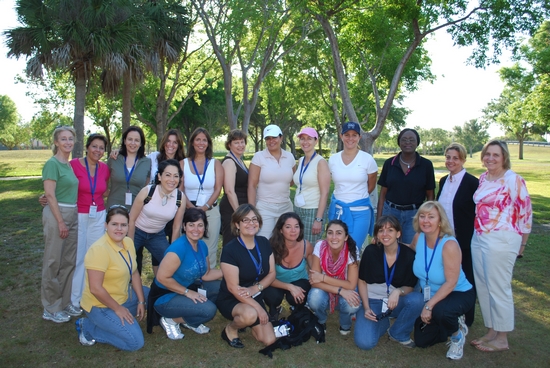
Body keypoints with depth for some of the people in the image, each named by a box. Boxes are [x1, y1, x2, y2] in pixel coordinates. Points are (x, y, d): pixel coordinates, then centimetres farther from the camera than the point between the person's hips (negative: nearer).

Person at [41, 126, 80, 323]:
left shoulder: (69, 164, 12)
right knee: (53, 262, 2)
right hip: (56, 214, -8)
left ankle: (65, 302, 26)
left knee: (69, 261, 14)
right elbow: (50, 194, -16)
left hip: (72, 214, 8)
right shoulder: (52, 163, -11)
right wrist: (60, 221, -18)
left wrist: (70, 219, 13)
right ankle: (51, 309, 13)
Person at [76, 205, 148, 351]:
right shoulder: (100, 249, -27)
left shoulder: (128, 242, -2)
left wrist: (141, 301, 0)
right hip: (101, 305, -8)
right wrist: (118, 308, -18)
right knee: (135, 342, -13)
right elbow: (95, 288, -28)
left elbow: (134, 273, 5)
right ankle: (88, 328, 2)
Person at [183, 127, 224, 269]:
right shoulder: (183, 163, 7)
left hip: (211, 211, 0)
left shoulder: (215, 164, 8)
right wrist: (192, 208, -13)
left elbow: (218, 189, 0)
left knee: (210, 250, 2)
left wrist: (204, 207, -13)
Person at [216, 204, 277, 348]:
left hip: (255, 298, 6)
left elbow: (272, 273, 2)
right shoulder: (230, 250, -21)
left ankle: (245, 322, 23)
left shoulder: (264, 243, -2)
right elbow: (233, 287, -20)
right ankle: (231, 329, -3)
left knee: (269, 340, -6)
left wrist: (256, 288, -18)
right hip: (231, 300, -6)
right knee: (250, 314, -38)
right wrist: (259, 308, -21)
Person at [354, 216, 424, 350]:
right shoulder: (371, 251, -11)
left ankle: (398, 334, -4)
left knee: (417, 299, -32)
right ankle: (383, 323, 12)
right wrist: (366, 308, -12)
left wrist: (398, 291, -27)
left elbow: (410, 286, -5)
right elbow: (362, 281, -2)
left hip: (396, 301, 1)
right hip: (372, 300, -1)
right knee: (364, 342, -23)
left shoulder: (409, 255, -12)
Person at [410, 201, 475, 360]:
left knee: (440, 311, -39)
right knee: (421, 341, 4)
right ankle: (453, 322, 31)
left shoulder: (449, 245, -28)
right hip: (430, 295, 6)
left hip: (459, 294, -6)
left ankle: (458, 335, -3)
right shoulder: (418, 238, -12)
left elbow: (451, 283, -28)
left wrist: (429, 306, -27)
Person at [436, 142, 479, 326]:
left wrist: (475, 238, -13)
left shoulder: (472, 182, -13)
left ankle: (465, 320, 24)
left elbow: (477, 212, -12)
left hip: (464, 240, -6)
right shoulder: (443, 181, 7)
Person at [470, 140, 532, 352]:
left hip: (501, 240, -7)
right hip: (479, 239, 7)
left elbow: (525, 212, -7)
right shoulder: (483, 178, 9)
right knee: (482, 287, 13)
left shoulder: (513, 180, -11)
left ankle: (502, 339, 17)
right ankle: (491, 332, 28)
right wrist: (478, 234, 16)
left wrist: (521, 243, 0)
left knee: (498, 288, 2)